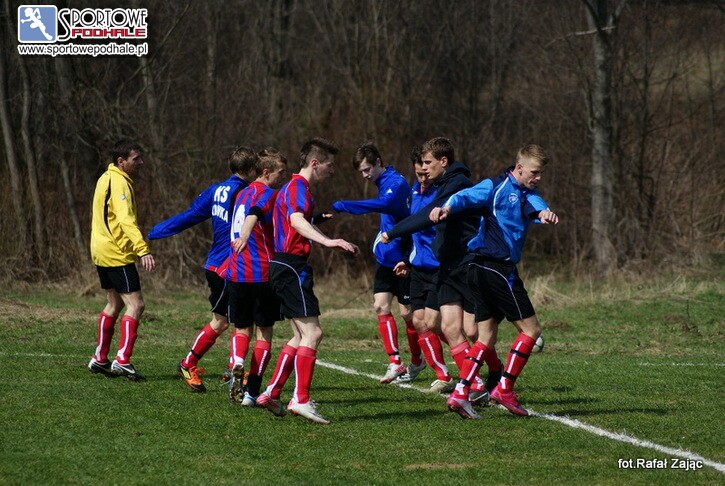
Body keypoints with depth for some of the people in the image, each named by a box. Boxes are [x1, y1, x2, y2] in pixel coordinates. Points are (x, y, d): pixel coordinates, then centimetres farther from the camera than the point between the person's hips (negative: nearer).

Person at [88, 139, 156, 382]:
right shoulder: (119, 183, -17)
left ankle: (100, 359, 21)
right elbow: (126, 220, -29)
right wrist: (143, 250, -39)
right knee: (135, 304, -10)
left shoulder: (107, 179, 15)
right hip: (117, 253, -10)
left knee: (114, 304, 18)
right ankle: (122, 360, -17)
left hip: (102, 251, 10)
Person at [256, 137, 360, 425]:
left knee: (302, 336, 13)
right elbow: (296, 220, -33)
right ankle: (301, 399, -17)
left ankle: (271, 394, 14)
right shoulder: (298, 187, -12)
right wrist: (328, 241, -48)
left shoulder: (296, 188, 21)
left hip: (286, 268, 11)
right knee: (311, 333, -13)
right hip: (292, 267, -11)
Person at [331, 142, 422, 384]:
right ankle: (395, 362, -4)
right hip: (386, 257, 8)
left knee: (407, 312, 3)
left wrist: (345, 206, -39)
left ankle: (417, 359, 22)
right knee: (381, 305, -4)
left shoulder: (396, 182, -18)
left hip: (402, 258, -8)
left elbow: (383, 204, -37)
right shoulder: (383, 182, 11)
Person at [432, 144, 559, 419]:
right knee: (531, 329, -3)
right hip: (496, 268, -9)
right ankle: (505, 388, -2)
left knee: (486, 338, 8)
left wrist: (544, 213, -32)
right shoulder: (496, 187, -5)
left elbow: (537, 207, -6)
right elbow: (466, 197, -19)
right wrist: (447, 208, -42)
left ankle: (460, 393, 1)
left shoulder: (527, 195, 16)